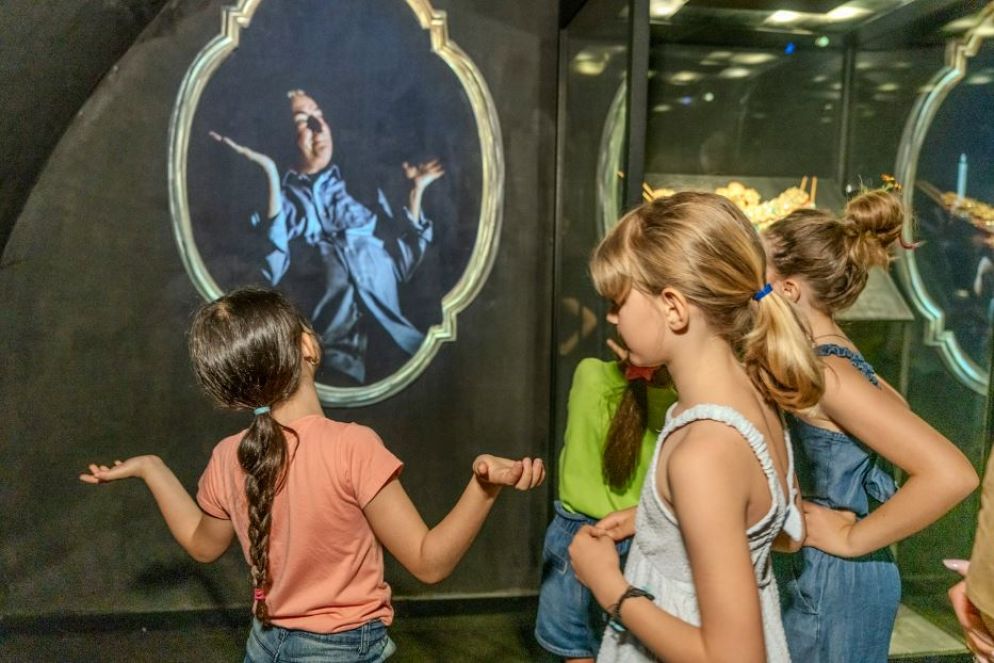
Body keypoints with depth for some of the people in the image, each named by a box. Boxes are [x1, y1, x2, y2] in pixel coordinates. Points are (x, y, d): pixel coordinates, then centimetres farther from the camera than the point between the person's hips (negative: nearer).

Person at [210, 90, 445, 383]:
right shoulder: (281, 196, 5)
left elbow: (400, 262, 16)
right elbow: (271, 272, -15)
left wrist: (417, 190, 15)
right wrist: (271, 176, -15)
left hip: (390, 339, 4)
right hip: (324, 352, -3)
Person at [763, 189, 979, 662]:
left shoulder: (824, 372, -26)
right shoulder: (831, 353, 2)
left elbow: (951, 474, -31)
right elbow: (893, 408, 18)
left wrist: (852, 539, -21)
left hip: (834, 581, -9)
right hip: (815, 573, 9)